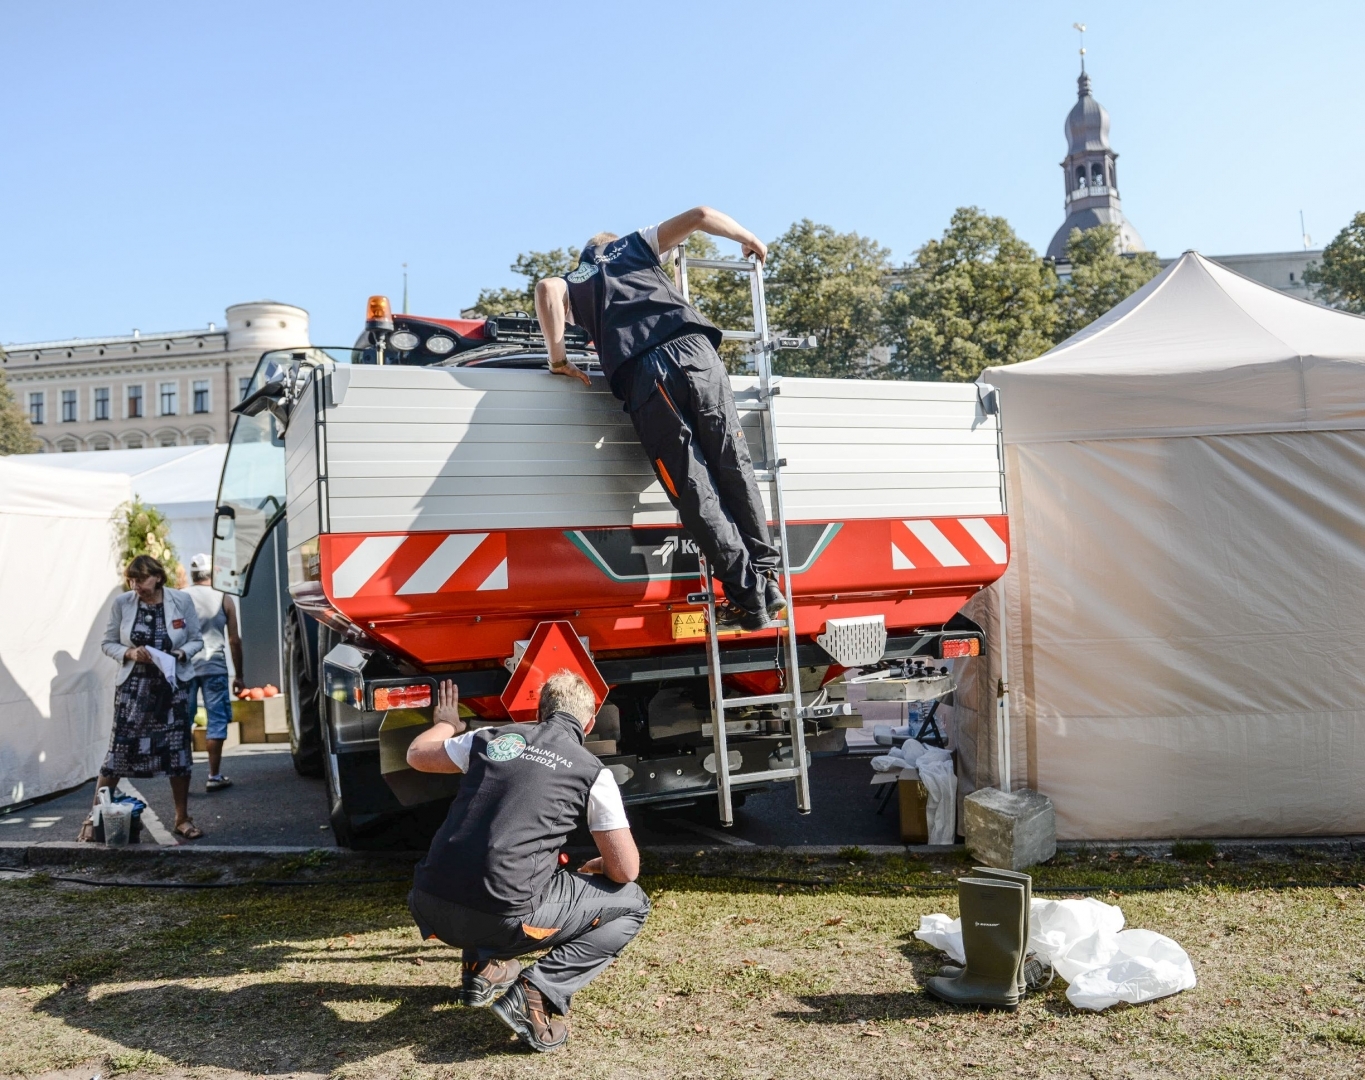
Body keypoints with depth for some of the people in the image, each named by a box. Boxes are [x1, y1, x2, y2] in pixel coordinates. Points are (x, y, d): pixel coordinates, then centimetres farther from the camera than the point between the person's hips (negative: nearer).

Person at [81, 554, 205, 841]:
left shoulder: (181, 600, -5)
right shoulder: (122, 603, -5)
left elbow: (196, 640, 3)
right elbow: (107, 643, 4)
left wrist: (182, 653, -17)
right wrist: (128, 652, -15)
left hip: (173, 685, 0)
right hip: (133, 686, 0)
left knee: (178, 752, 4)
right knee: (119, 750, -1)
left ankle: (182, 819, 17)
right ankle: (95, 816, 14)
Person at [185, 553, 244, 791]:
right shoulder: (223, 599, 2)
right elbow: (234, 640, 2)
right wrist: (238, 674, 9)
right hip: (214, 666, -2)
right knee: (216, 720, 4)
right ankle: (214, 776, 5)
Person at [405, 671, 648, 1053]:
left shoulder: (492, 737, 13)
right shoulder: (593, 773, 3)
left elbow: (417, 755, 30)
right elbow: (625, 870, 2)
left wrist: (447, 723, 51)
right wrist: (597, 867, 26)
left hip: (431, 909, 6)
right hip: (504, 918, -5)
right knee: (631, 904, 14)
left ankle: (485, 963, 22)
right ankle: (538, 993, -3)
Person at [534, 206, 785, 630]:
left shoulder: (573, 282, 31)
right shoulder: (637, 246, 32)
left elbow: (546, 288, 6)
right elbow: (699, 216, 21)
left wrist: (559, 359, 10)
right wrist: (749, 239, 36)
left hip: (640, 377, 0)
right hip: (692, 352, 1)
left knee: (694, 492, 0)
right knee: (734, 469, 8)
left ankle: (748, 595, -2)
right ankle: (766, 578, 7)